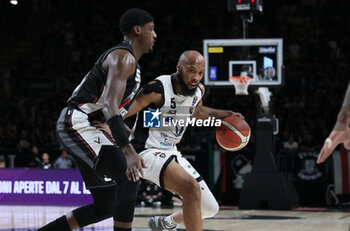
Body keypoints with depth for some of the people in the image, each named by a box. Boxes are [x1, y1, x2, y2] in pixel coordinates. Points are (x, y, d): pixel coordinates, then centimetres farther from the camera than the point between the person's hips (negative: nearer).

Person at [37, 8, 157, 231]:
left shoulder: (130, 62, 20)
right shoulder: (123, 57, -14)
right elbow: (109, 106, -28)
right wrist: (128, 151, -37)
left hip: (84, 128, 11)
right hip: (77, 123, -11)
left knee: (106, 207, 7)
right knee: (129, 180, -23)